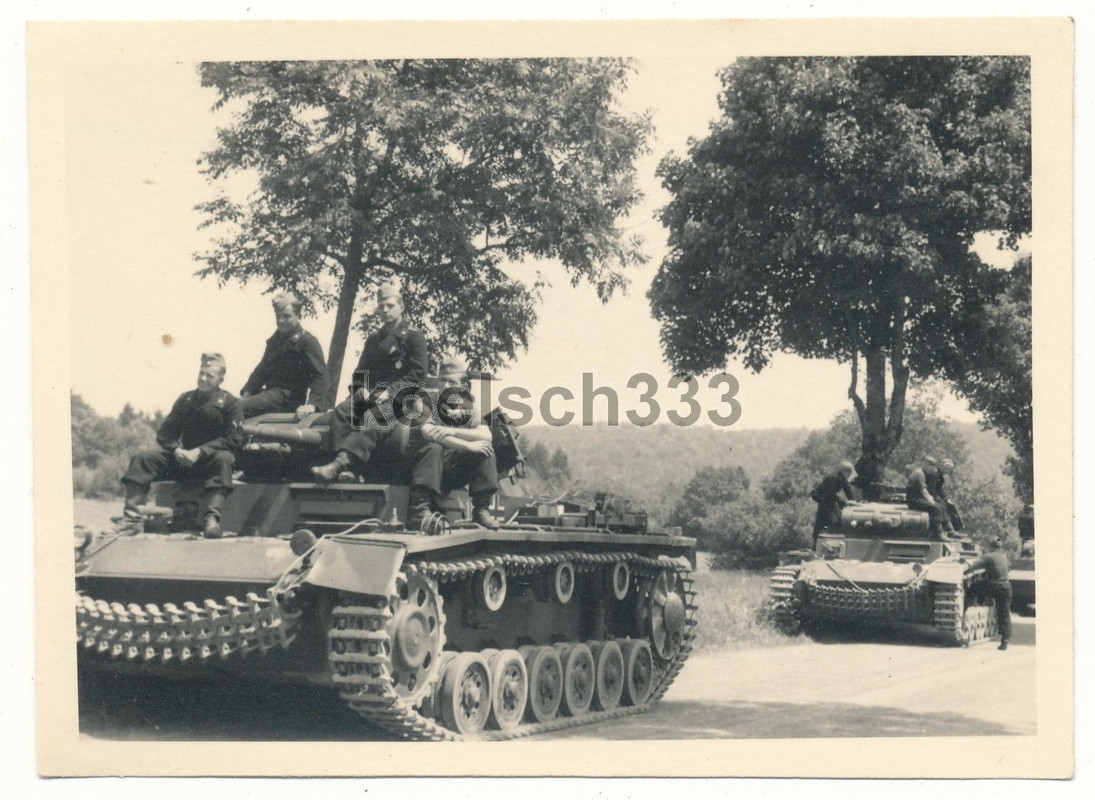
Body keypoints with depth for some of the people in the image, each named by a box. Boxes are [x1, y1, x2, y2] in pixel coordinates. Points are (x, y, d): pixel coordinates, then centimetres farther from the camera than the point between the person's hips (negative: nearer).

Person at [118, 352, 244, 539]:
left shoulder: (230, 403, 1)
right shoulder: (186, 399, 13)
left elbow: (234, 438, -12)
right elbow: (165, 433, 11)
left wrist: (200, 452, -21)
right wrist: (176, 450, -12)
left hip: (209, 461, -4)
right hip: (184, 458, 4)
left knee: (223, 459, -39)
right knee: (142, 458, -16)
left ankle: (212, 518, -49)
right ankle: (131, 518, -26)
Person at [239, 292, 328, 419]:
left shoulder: (308, 342, -5)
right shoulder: (275, 340, 23)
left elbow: (320, 376, -15)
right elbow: (262, 369, 23)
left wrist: (311, 404, -30)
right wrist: (246, 393, 7)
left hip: (288, 397, -9)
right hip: (271, 392, 9)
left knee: (239, 408, -26)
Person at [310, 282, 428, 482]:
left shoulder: (414, 336, 5)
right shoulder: (374, 338, 25)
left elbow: (418, 373, -6)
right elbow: (361, 370, 25)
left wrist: (389, 392, -16)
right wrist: (361, 388, 0)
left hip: (399, 395, -6)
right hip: (371, 392, 6)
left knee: (374, 417, -37)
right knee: (342, 410, -26)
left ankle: (340, 463, -56)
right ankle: (347, 468, -40)